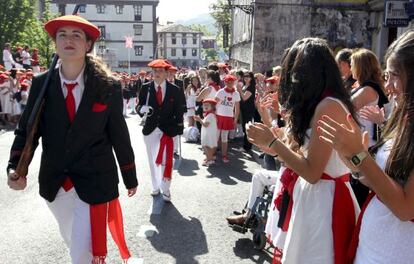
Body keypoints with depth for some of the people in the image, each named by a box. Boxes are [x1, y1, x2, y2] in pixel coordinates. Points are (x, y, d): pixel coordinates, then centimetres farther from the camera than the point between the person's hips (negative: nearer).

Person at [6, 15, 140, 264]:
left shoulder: (109, 86, -9)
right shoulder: (41, 84, -3)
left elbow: (119, 135, -3)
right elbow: (26, 131, 0)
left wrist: (130, 177, 4)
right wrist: (16, 167, -17)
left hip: (95, 180, -3)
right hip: (54, 181, 4)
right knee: (73, 241, 26)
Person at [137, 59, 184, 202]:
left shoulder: (175, 90, -3)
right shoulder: (145, 88, -1)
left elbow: (179, 112, 1)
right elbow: (139, 106, 3)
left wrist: (179, 130, -3)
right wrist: (142, 109, -21)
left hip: (168, 130, -2)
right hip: (150, 130, 2)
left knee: (166, 161, -6)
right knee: (153, 160, 14)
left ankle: (165, 189, 10)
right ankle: (155, 186, 31)